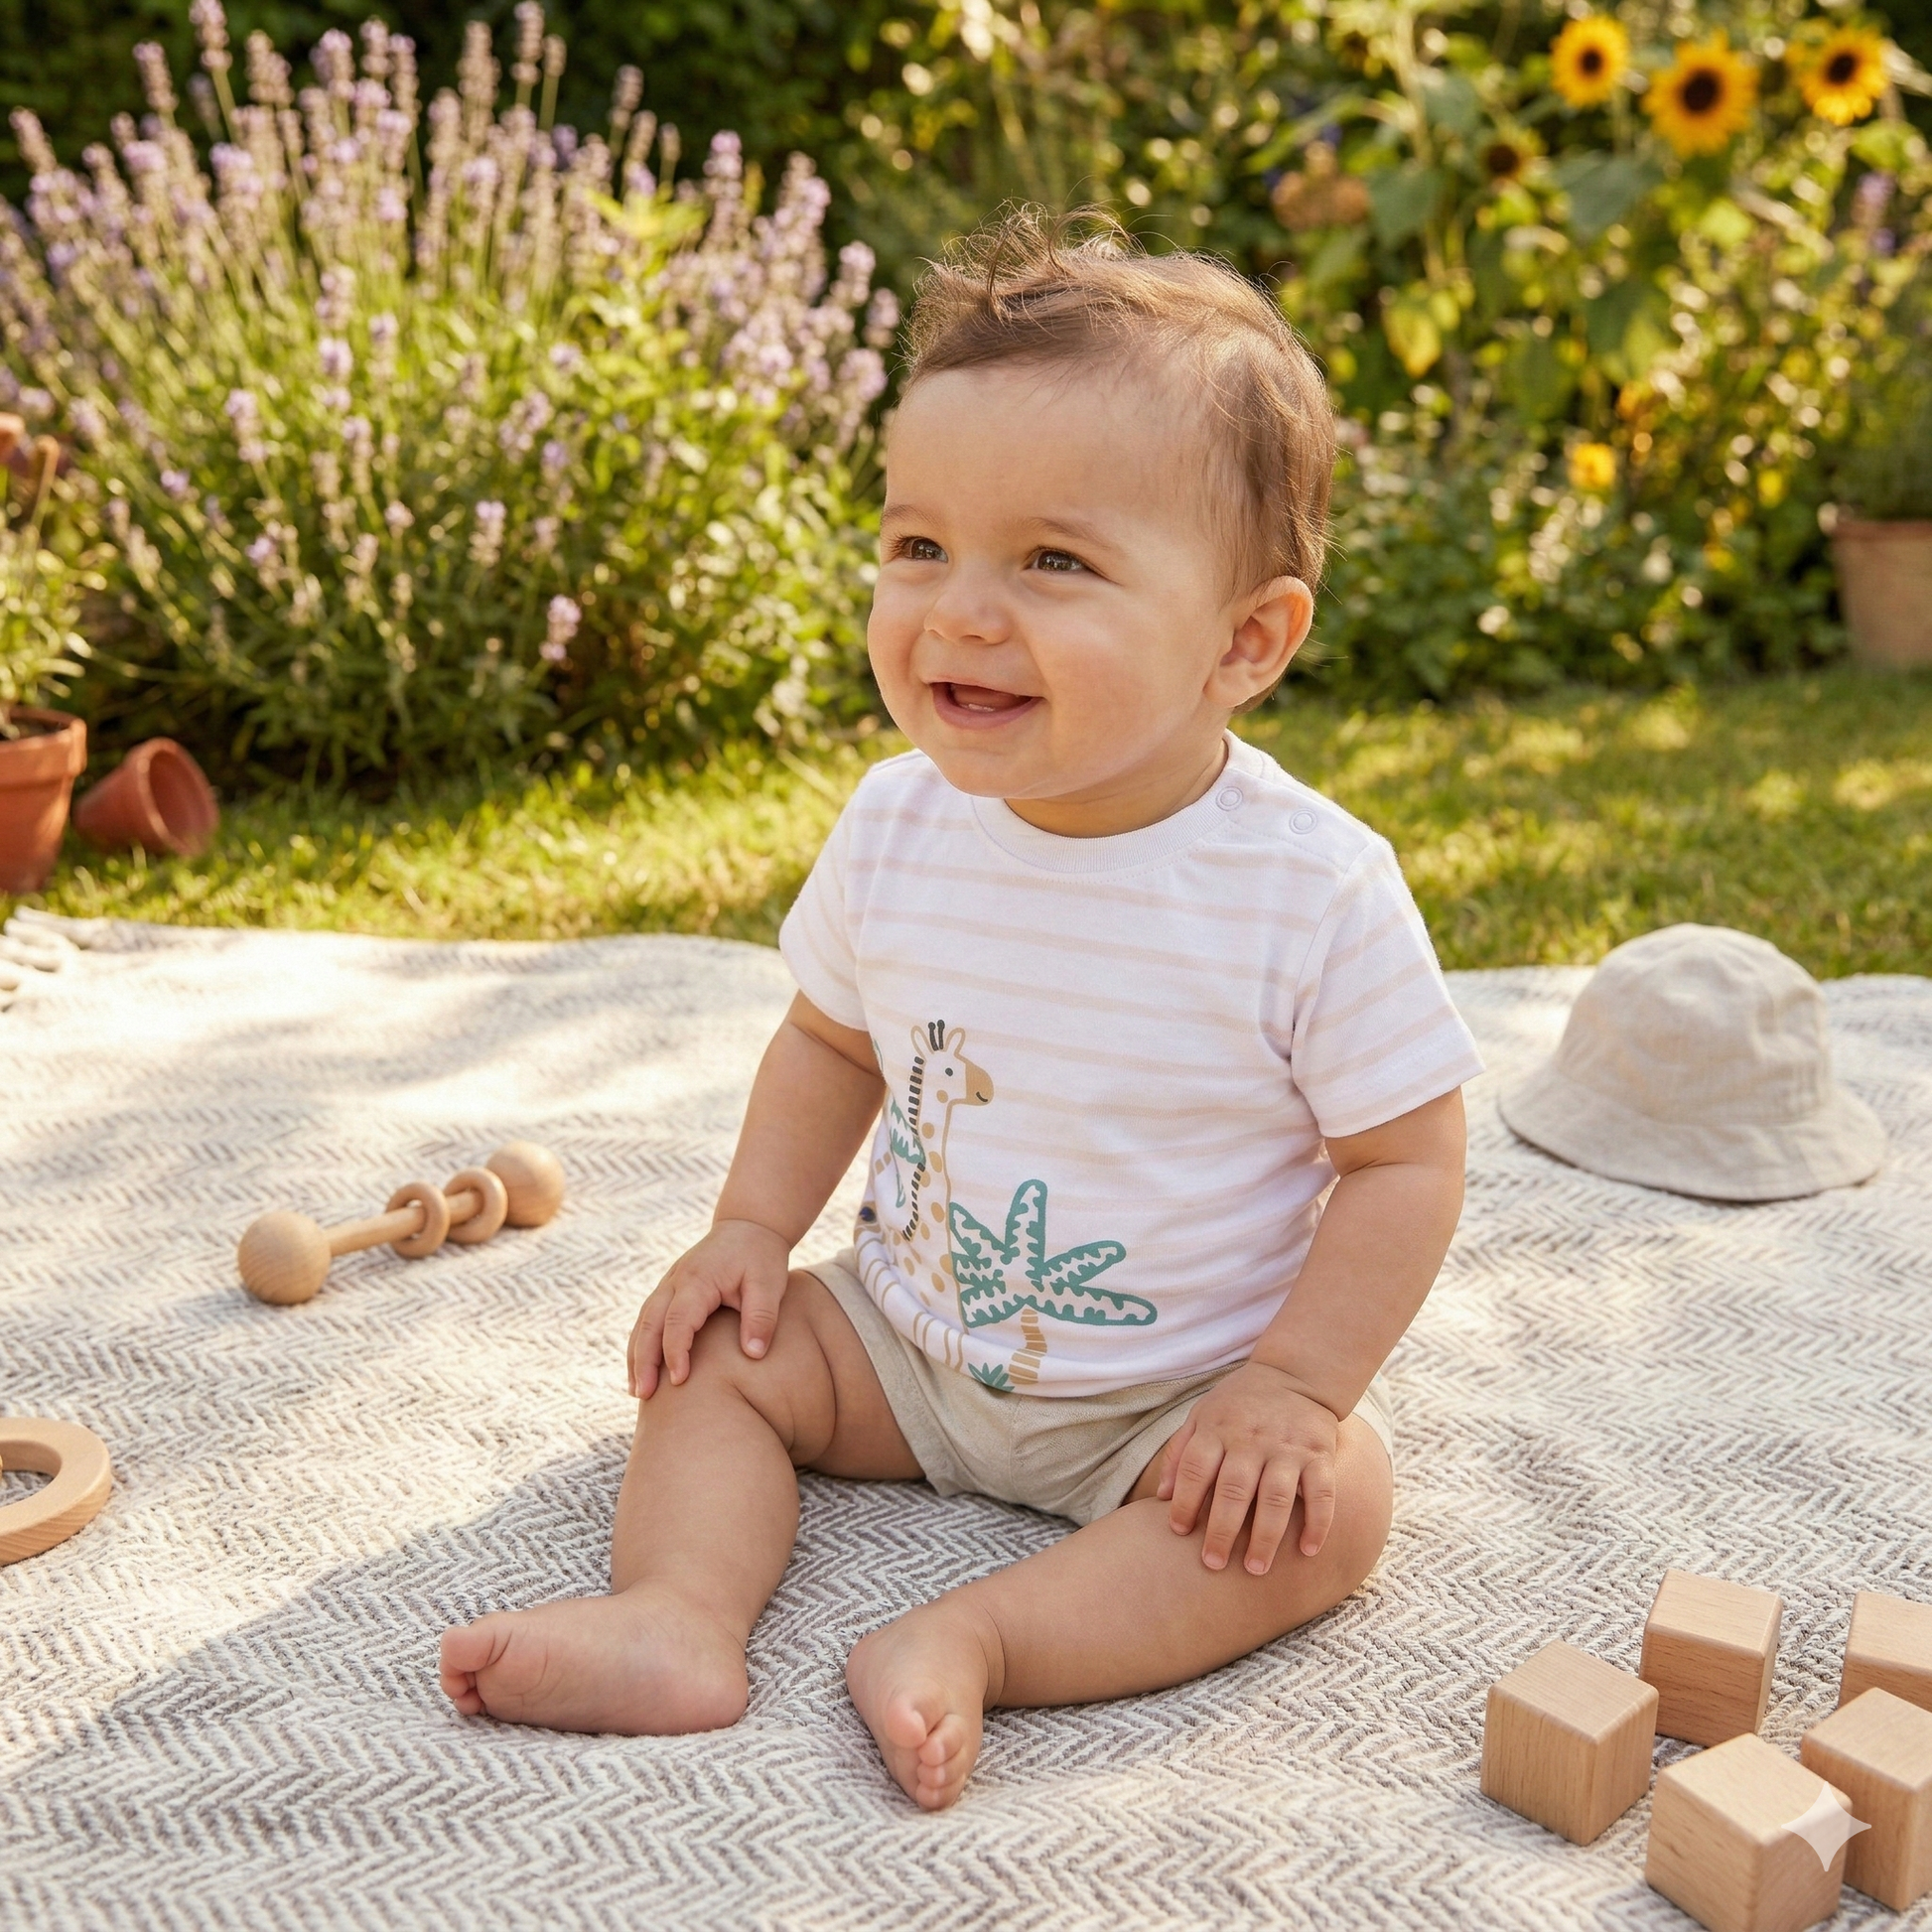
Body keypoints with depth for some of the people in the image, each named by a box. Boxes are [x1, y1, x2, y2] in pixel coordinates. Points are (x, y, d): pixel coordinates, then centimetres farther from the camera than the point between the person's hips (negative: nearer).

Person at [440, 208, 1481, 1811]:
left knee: (1329, 1505, -26)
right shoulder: (897, 826, -11)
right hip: (913, 1336, 4)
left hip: (1188, 1391, -4)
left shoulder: (1314, 892, -24)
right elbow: (833, 1037, 7)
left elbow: (1407, 1159, -15)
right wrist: (754, 1228, -3)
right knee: (721, 1348, -4)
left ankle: (978, 1637, -29)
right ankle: (680, 1617, -17)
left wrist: (1292, 1384, -22)